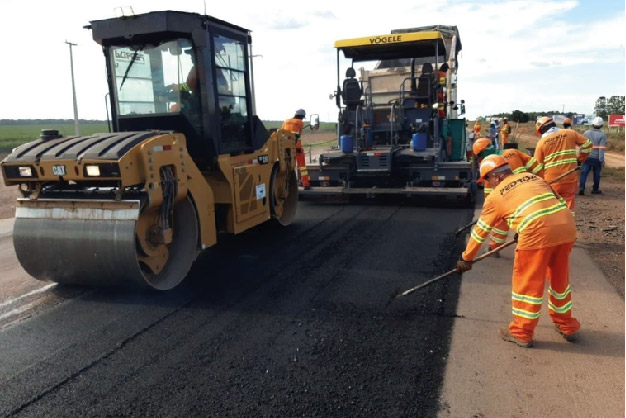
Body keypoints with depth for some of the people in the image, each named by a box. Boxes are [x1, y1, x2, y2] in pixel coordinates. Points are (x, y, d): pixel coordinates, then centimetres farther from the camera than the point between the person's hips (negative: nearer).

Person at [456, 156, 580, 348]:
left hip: (538, 232, -6)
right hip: (567, 226, 6)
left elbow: (480, 230, 16)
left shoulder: (496, 195, 10)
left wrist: (466, 258, 26)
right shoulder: (532, 176, 23)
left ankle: (521, 333, 21)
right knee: (560, 278, 23)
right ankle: (566, 326, 40)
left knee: (527, 282, 9)